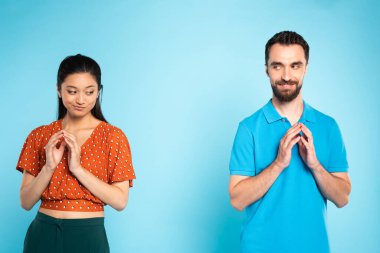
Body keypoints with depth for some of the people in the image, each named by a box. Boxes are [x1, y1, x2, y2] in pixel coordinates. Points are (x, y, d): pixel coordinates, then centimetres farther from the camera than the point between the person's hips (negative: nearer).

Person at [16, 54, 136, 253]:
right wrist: (49, 167, -16)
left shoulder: (113, 136, -6)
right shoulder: (39, 136, 2)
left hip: (88, 236, -2)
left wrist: (78, 168, -19)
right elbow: (26, 202, -1)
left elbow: (120, 201, -12)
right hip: (43, 235, 2)